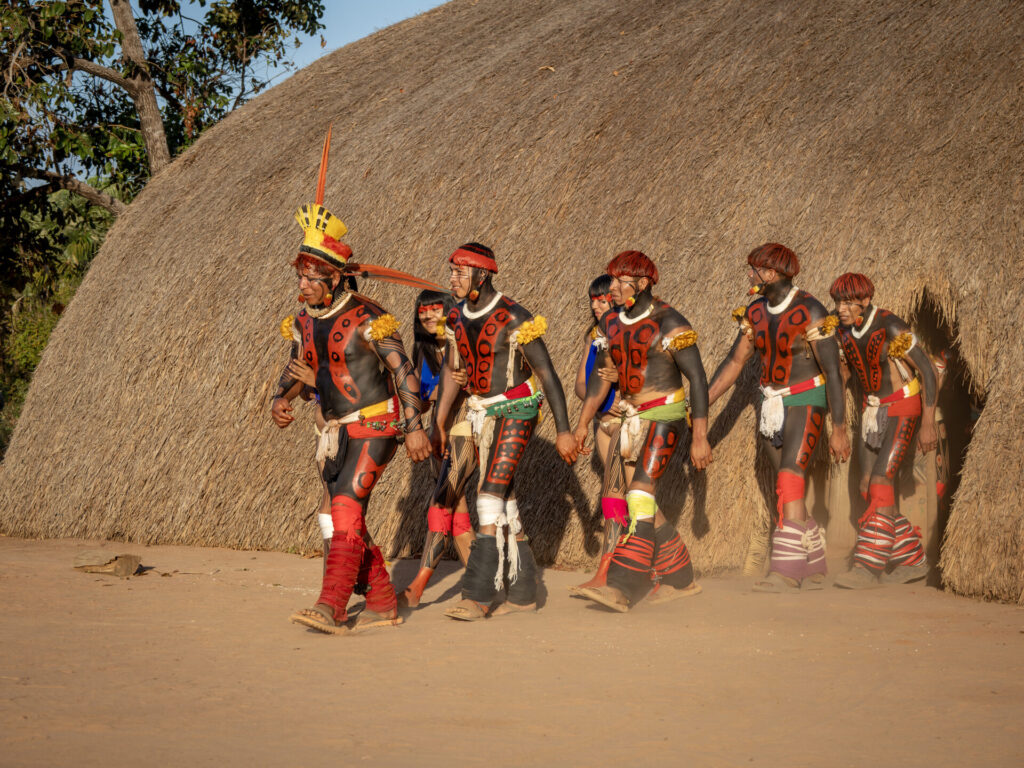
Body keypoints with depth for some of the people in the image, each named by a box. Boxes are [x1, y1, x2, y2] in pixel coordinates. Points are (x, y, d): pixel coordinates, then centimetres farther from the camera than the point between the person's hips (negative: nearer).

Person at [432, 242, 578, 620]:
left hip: (515, 413, -7)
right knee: (503, 502, 8)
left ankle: (478, 595, -18)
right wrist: (440, 425, 15)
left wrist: (563, 431, -17)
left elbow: (547, 374, -16)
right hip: (480, 414, 7)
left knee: (491, 495, -17)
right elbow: (452, 370, 15)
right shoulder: (457, 317, 4)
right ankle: (522, 591, 16)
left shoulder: (514, 319, -18)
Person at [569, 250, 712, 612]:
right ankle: (680, 579, 23)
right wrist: (583, 422, 17)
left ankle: (622, 587, -27)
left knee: (640, 494, -20)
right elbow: (602, 374, 19)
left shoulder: (669, 323, -15)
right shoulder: (611, 321, 7)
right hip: (632, 419, 8)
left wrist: (700, 437, -18)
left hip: (665, 416, -8)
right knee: (641, 503, 9)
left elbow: (697, 378, -14)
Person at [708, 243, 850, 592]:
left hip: (805, 404, -7)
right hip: (772, 406, 7)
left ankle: (785, 572, -21)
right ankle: (814, 569, 19)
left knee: (789, 483, -19)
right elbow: (734, 361, 11)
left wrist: (839, 429, -19)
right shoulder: (756, 311, 4)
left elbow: (833, 371, -18)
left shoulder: (810, 312, -18)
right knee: (789, 494, 8)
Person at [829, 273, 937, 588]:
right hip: (873, 411, 8)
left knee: (881, 482, -18)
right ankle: (913, 560, 17)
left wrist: (928, 424, -24)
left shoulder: (891, 328, -23)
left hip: (904, 411, -8)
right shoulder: (843, 331, -2)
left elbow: (928, 372, -21)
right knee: (869, 488, 5)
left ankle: (869, 568, -19)